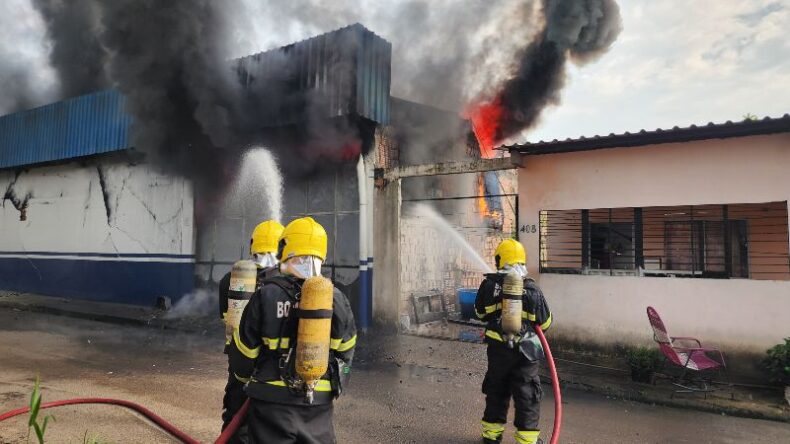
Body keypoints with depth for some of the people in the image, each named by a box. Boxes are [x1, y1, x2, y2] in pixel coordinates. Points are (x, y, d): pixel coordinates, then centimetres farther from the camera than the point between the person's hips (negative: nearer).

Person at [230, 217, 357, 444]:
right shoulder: (337, 299, -5)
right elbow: (345, 354, 6)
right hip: (319, 404, 2)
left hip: (272, 401, -2)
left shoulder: (266, 296, -13)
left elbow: (244, 350, -3)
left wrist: (246, 377, 19)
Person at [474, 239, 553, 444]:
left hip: (497, 348, 3)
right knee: (526, 393, 9)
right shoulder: (532, 289, -12)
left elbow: (480, 313, 7)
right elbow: (545, 322, -3)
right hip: (525, 350, -2)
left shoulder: (489, 284, -7)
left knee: (496, 390, 18)